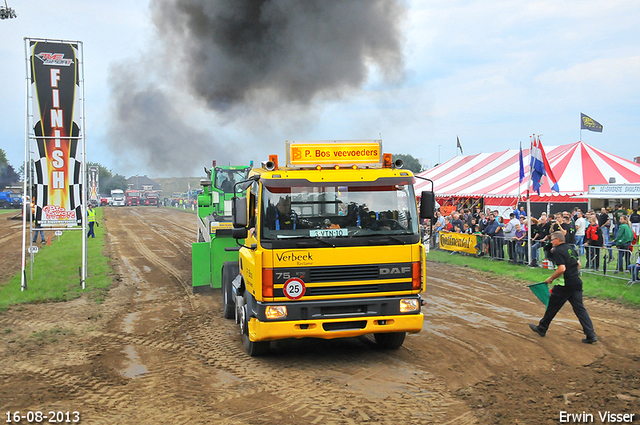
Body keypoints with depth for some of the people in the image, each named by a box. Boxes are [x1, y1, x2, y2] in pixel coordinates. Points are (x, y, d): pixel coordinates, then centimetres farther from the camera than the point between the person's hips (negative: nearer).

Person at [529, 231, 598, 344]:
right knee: (580, 308, 6)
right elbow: (578, 264, 20)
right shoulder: (571, 248, 12)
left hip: (564, 285, -7)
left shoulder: (558, 251, -14)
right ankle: (591, 335, 0)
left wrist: (551, 278, -12)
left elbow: (562, 269, -23)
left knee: (552, 306, 9)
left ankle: (542, 328, 24)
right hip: (577, 283, 7)